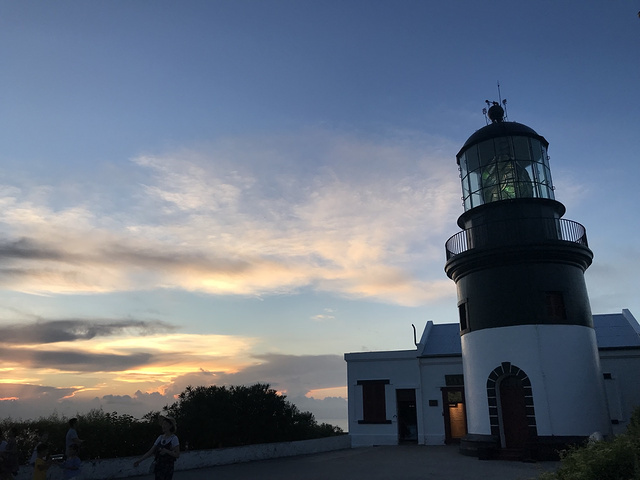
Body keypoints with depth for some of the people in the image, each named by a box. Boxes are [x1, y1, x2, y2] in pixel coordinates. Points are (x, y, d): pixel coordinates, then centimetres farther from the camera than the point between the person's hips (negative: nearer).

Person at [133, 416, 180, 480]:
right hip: (158, 466, 5)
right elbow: (150, 452, 7)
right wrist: (139, 460, -1)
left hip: (168, 468, -5)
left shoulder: (174, 438, -8)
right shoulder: (160, 438, 7)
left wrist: (166, 451, -23)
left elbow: (177, 455, -10)